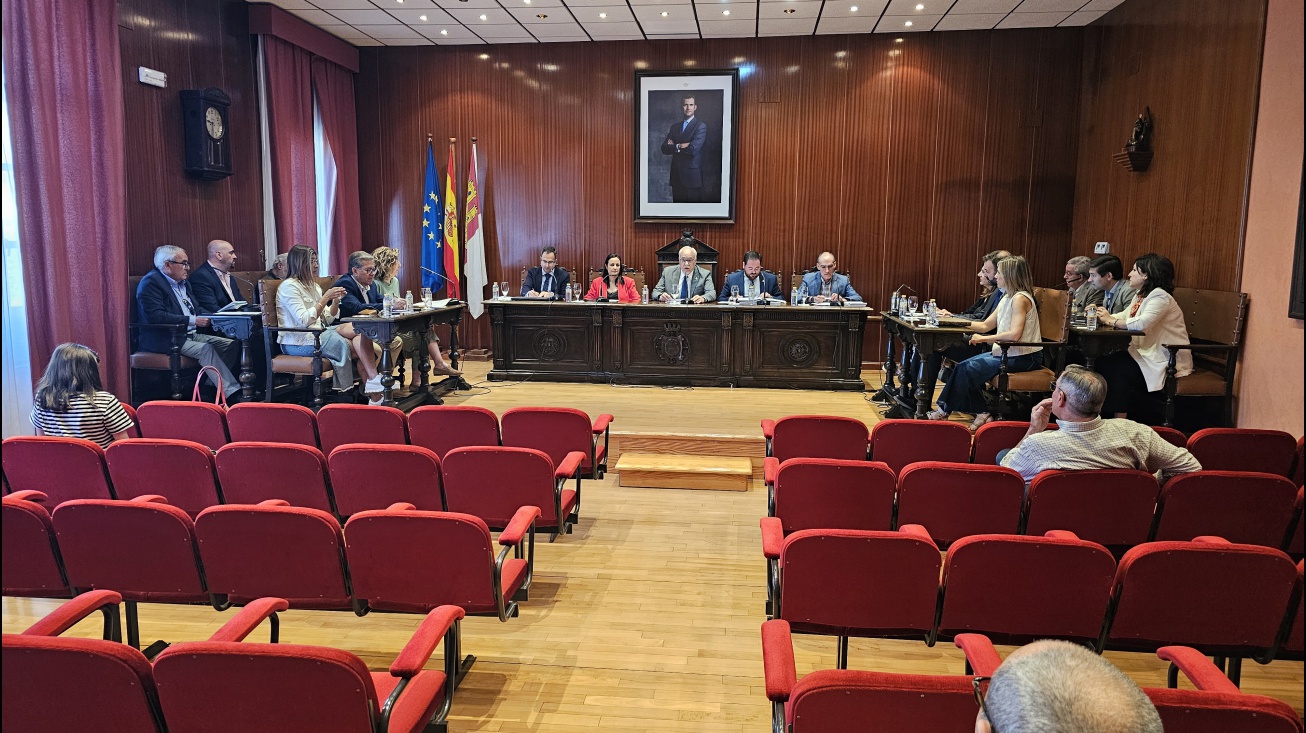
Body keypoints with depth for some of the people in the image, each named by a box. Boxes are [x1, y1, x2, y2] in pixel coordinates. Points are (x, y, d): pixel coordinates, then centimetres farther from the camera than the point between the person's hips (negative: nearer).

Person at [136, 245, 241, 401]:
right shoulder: (150, 282, -10)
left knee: (231, 344, -9)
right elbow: (156, 316, -22)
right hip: (164, 340, -9)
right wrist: (193, 321, -24)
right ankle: (232, 393, -33)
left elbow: (195, 309, 22)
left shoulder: (183, 283, 19)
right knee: (205, 349, -31)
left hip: (191, 334, 9)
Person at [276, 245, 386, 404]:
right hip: (298, 342, -8)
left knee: (359, 338, -20)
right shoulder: (288, 286, -7)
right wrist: (325, 297, -16)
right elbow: (304, 320, -19)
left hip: (318, 334, 8)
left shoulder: (314, 286, 19)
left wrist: (336, 300, -1)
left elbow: (327, 320, 15)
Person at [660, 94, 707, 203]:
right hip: (676, 176, 5)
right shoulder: (675, 126, 14)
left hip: (692, 176, -5)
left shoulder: (701, 126, -3)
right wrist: (680, 146, -12)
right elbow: (664, 149, 4)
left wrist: (675, 146, -3)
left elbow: (693, 149, -16)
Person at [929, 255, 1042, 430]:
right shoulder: (1007, 298, 14)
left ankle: (945, 411, 0)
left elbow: (1015, 334, -28)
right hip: (1008, 353, 9)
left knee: (968, 369, -16)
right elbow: (986, 326, 15)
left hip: (1023, 357, -9)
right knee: (964, 366, -5)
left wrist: (984, 339, -22)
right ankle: (980, 413, -3)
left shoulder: (1020, 298, -17)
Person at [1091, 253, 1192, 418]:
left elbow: (1142, 324, -30)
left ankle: (1119, 422, -10)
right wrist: (1102, 317, -6)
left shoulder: (1160, 297, -16)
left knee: (1114, 368, -21)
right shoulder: (1141, 296, 15)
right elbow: (1123, 316, 12)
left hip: (1168, 360, -9)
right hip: (1147, 353, 9)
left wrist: (1110, 320, -19)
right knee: (1104, 362, -8)